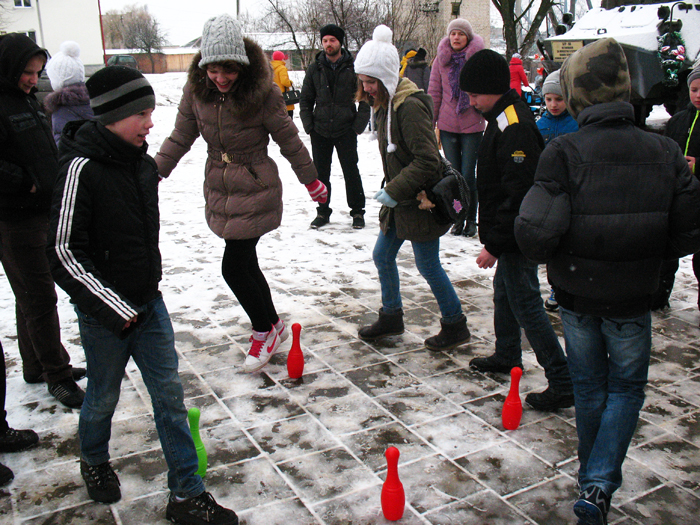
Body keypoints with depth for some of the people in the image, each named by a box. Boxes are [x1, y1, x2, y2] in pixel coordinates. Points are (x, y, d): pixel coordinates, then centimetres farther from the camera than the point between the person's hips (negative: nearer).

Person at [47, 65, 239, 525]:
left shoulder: (142, 163, 3)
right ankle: (94, 462, 45)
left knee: (170, 394, 7)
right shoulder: (82, 168, -19)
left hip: (148, 302, 6)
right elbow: (64, 252, -19)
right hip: (104, 312, -6)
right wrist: (115, 309, -18)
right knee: (105, 395, 14)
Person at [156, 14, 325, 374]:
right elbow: (180, 138, 5)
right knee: (246, 263, 15)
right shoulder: (197, 89, -5)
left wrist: (311, 180, 4)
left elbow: (289, 140, -6)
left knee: (234, 267, -6)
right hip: (220, 191, 6)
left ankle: (263, 333, 18)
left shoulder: (262, 92, -18)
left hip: (256, 192, -6)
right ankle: (274, 327, 35)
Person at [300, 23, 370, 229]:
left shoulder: (353, 67, -2)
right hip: (320, 132, 3)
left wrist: (358, 125, -7)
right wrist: (309, 126, 2)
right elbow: (305, 100, 11)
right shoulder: (315, 68, 6)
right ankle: (323, 211, 22)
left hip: (346, 131, -3)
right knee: (321, 173, 9)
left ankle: (357, 212, 15)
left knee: (351, 171, 1)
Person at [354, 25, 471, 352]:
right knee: (382, 256, 15)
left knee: (428, 266, 3)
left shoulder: (410, 107, -22)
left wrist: (395, 191, -21)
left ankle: (455, 327, 21)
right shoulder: (384, 105, 8)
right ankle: (391, 318, 34)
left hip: (420, 203, -9)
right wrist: (391, 191, 9)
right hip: (400, 202, 9)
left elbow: (427, 162, -27)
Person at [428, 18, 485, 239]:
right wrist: (431, 124, 5)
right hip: (447, 125, 2)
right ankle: (458, 220, 18)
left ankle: (471, 220, 13)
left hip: (472, 125, -2)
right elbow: (434, 93, 7)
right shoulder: (441, 59, 4)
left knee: (468, 175, -1)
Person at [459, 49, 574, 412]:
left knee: (526, 304, -5)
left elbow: (517, 195, -27)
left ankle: (563, 383, 2)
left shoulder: (515, 127, -23)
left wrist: (494, 245, -24)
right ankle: (507, 356, 42)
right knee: (504, 292, 23)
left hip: (518, 238, -11)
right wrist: (494, 238, 21)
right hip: (511, 235, 11)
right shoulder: (504, 117, 10)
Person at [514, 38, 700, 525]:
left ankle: (594, 480, 37)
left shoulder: (565, 153, -17)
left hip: (578, 296, 0)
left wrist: (559, 259, -2)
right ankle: (600, 484, 6)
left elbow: (536, 232, -24)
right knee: (627, 388, 19)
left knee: (590, 389, 20)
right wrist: (644, 254, 12)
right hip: (633, 300, 1)